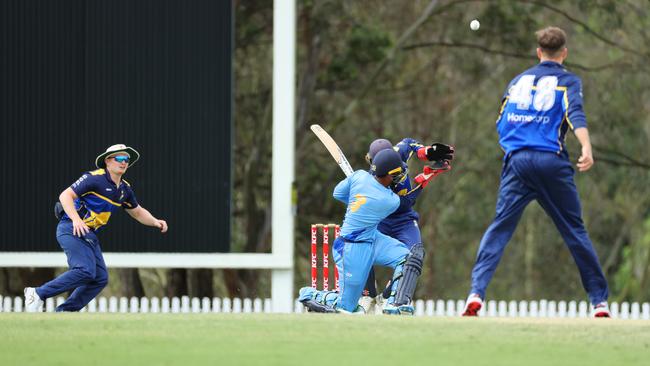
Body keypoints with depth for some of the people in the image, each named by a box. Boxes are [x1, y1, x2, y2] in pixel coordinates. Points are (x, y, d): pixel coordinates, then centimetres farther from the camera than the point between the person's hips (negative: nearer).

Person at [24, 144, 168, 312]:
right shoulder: (95, 178, -12)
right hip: (71, 230, -9)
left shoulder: (124, 189, 13)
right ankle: (38, 294, -17)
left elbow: (137, 212, 28)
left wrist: (155, 222, 9)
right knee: (86, 271, -24)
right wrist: (76, 219, -31)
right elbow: (65, 195, -17)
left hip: (90, 235, 9)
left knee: (100, 278, 1)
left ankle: (63, 313, 4)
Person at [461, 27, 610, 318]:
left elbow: (500, 125, 21)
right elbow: (575, 115, -12)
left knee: (499, 228, 0)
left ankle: (476, 292, -18)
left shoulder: (518, 80, 20)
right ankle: (599, 301, 9)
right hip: (552, 161, -2)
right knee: (575, 231, 6)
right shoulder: (568, 81, 7)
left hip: (516, 162, 2)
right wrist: (587, 148, -26)